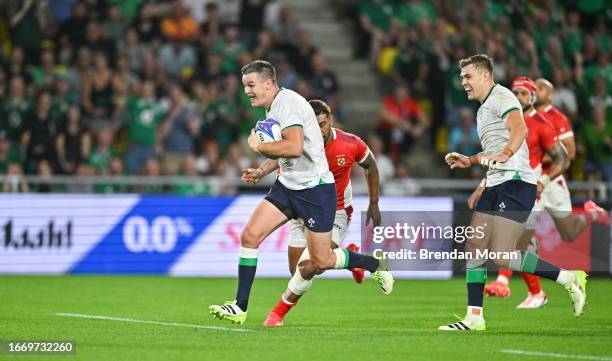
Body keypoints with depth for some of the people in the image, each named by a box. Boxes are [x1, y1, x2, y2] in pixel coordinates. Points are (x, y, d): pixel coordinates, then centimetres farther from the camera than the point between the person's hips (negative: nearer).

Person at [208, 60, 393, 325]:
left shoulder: (287, 102, -19)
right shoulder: (273, 108, 11)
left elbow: (295, 147, -32)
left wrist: (259, 146, -18)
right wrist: (262, 171, 11)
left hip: (315, 189, -9)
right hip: (287, 186, 9)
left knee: (320, 261, -2)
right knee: (250, 236, -7)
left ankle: (373, 264, 25)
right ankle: (240, 308, -4)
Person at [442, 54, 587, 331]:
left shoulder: (501, 96, -8)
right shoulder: (484, 108, 24)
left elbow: (519, 128, -27)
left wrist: (505, 154, -42)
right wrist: (471, 161, 31)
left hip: (516, 182, -10)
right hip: (495, 184, 10)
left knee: (503, 256, -17)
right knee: (474, 248, 4)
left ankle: (570, 278, -6)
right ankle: (474, 317, 8)